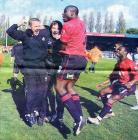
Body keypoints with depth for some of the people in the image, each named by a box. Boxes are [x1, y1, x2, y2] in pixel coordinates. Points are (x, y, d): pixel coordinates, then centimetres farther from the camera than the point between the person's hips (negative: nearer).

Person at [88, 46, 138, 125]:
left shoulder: (130, 63, -16)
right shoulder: (118, 63, 11)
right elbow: (113, 77, 19)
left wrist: (131, 83, -43)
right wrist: (103, 83, 17)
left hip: (128, 86, -9)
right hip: (119, 83, 10)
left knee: (110, 101, -20)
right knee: (102, 93, 10)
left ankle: (98, 119, -13)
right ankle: (109, 112, 21)